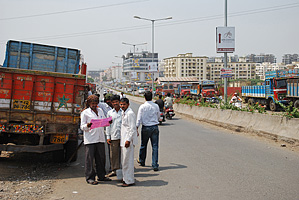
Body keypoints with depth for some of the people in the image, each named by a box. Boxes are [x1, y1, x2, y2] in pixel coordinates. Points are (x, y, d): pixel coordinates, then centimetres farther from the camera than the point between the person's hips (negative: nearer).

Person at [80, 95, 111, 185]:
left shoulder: (100, 110, 17)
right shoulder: (85, 112, 1)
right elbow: (82, 126, -1)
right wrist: (87, 125, -22)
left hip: (100, 138, 5)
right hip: (90, 139, -5)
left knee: (101, 158, 9)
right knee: (89, 158, -2)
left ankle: (101, 176, 21)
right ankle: (90, 178, 6)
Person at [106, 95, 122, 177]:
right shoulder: (109, 113, 10)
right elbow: (108, 125, 11)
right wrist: (108, 137, 5)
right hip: (113, 137, 2)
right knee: (113, 154, 4)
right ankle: (114, 170, 13)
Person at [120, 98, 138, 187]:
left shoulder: (130, 113, -14)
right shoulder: (123, 113, 15)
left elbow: (132, 128, -18)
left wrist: (128, 140, -21)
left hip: (128, 140, -10)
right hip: (123, 139, 10)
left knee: (127, 160, -6)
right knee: (124, 160, 15)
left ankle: (129, 180, 1)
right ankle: (125, 178, 25)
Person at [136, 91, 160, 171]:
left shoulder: (142, 107, -7)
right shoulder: (156, 106, -1)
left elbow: (139, 119, -10)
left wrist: (136, 128, -5)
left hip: (145, 128, 0)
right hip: (154, 127, 1)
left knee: (143, 145, 17)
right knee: (155, 146, 1)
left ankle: (142, 161, 36)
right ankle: (155, 165, -3)